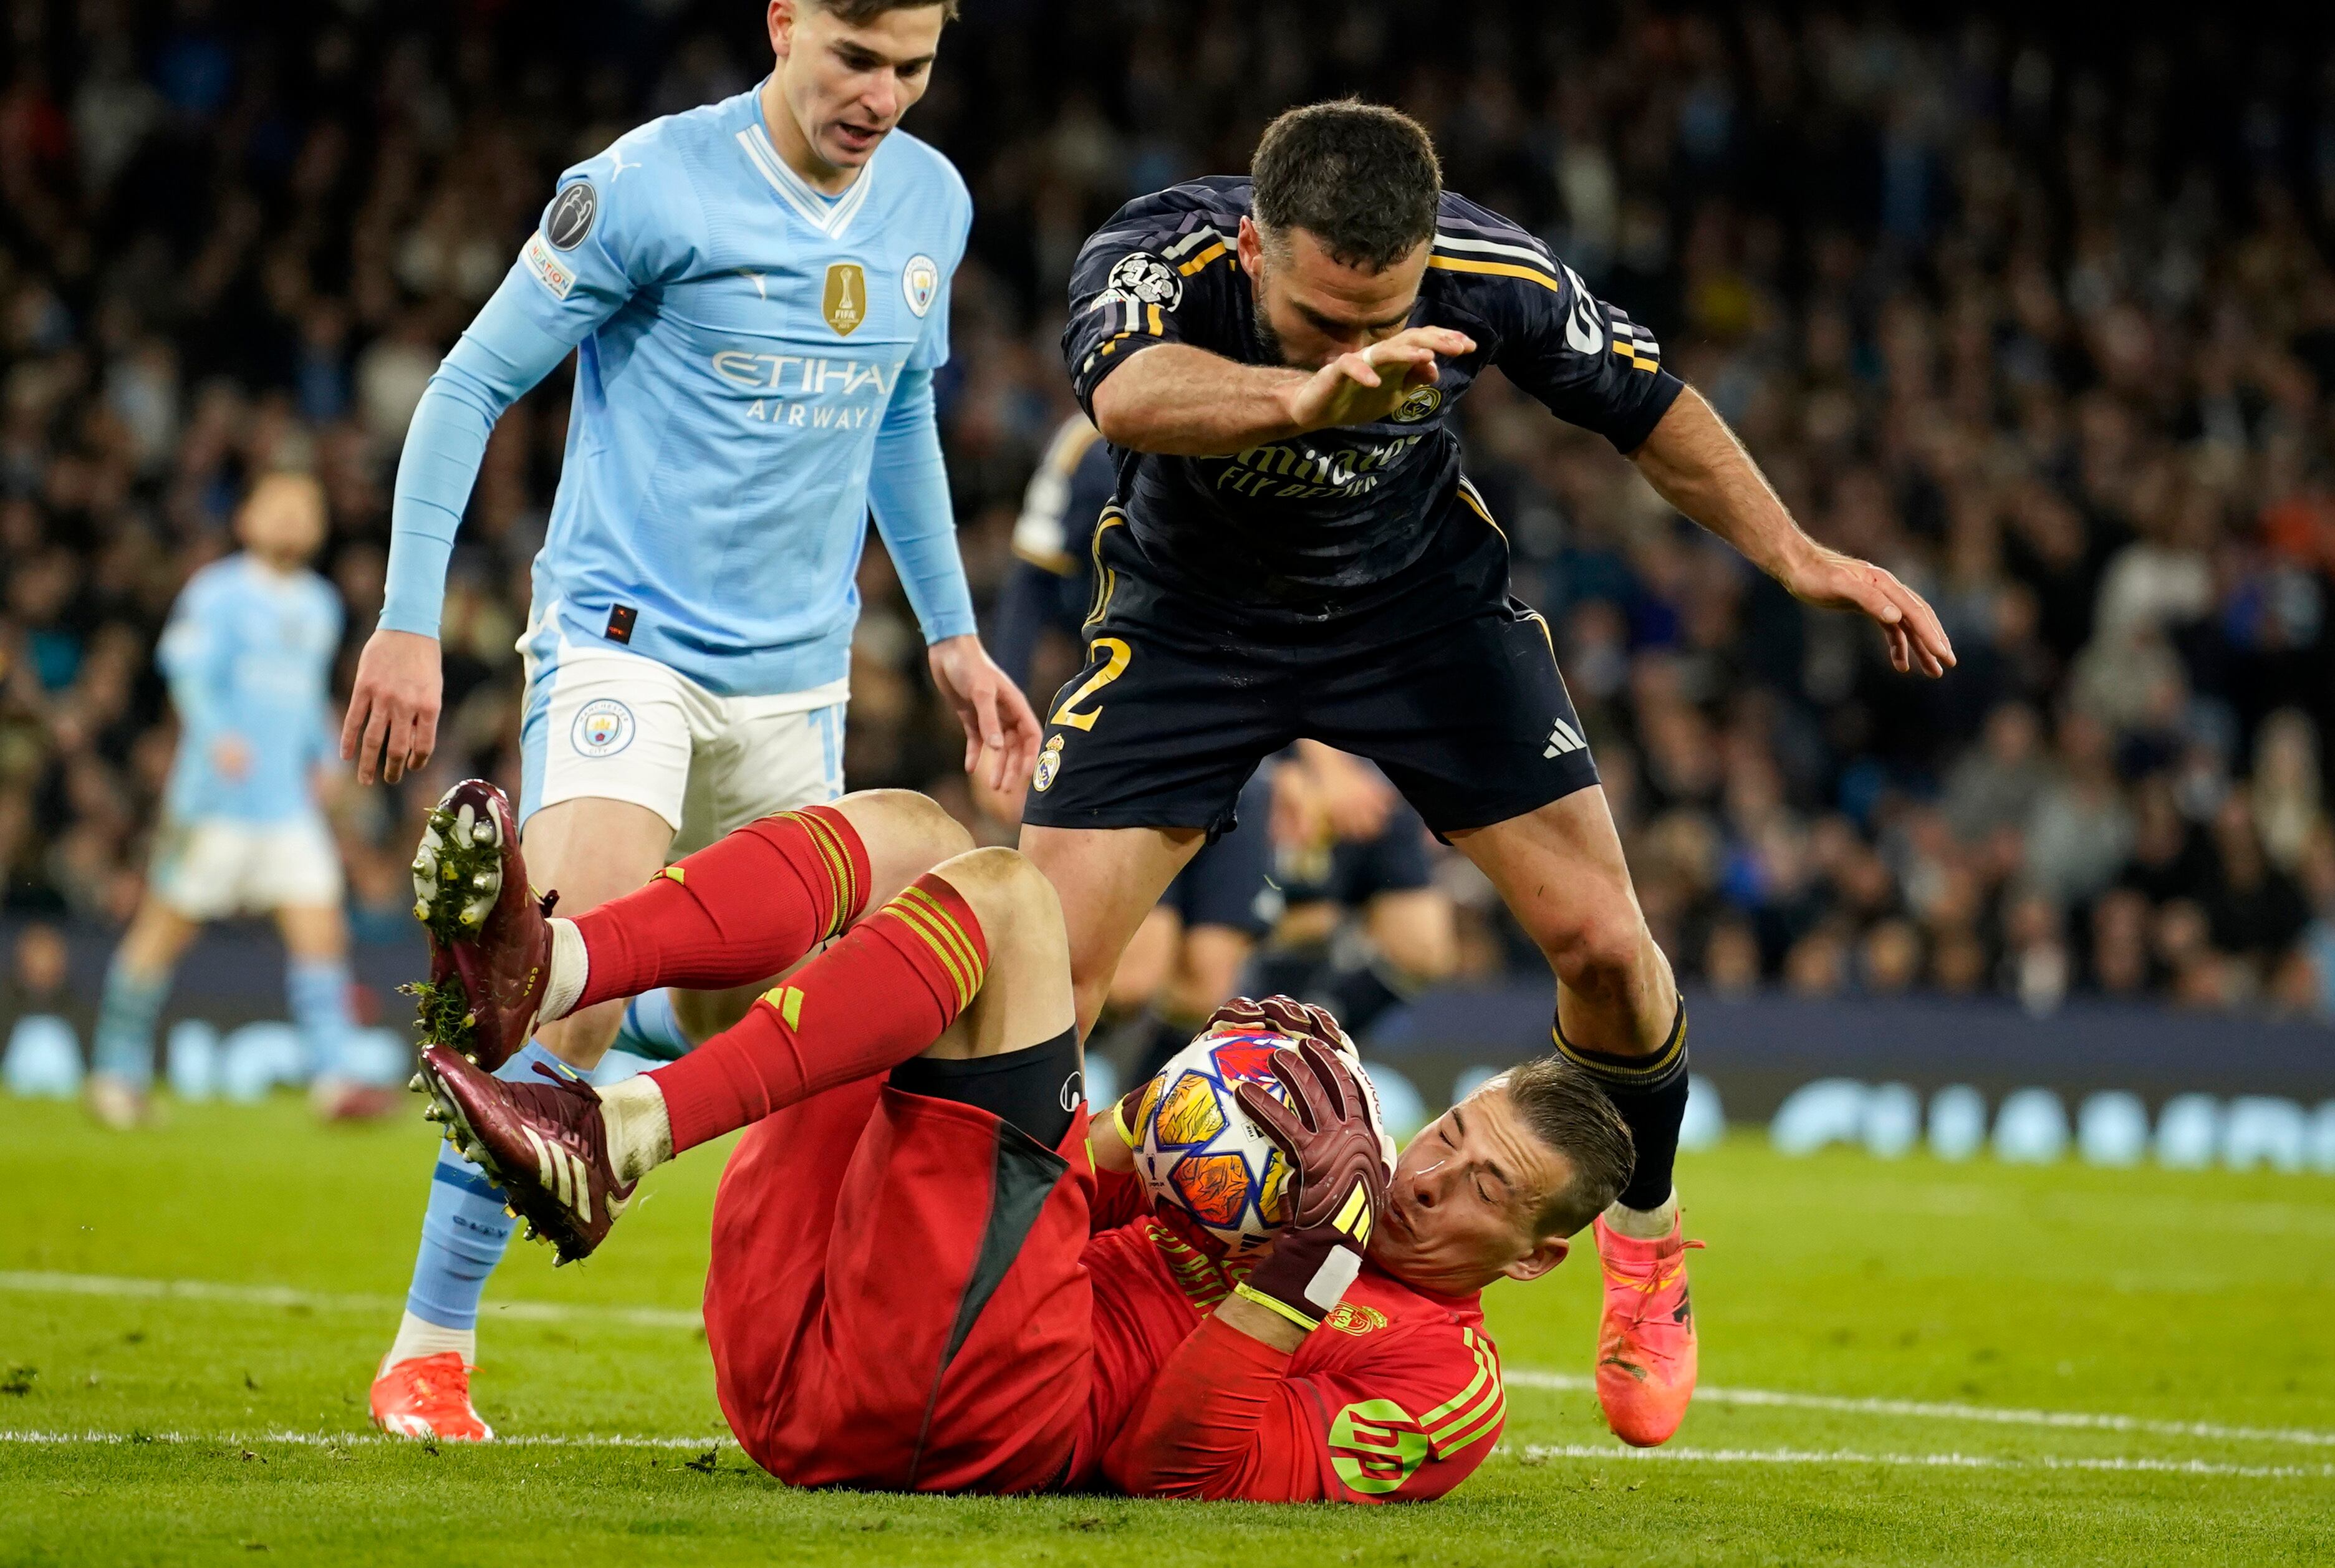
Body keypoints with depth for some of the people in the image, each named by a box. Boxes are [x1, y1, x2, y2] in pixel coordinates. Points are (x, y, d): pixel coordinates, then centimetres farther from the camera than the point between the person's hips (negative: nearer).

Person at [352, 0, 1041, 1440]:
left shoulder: (931, 205, 7)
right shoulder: (649, 187, -12)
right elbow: (471, 388, -6)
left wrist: (952, 631, 21)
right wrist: (409, 624, -10)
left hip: (798, 678, 6)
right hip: (625, 643, -6)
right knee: (577, 985, -21)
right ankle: (431, 1346, -15)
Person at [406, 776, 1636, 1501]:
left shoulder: (1444, 1385, 7)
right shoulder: (1320, 1197, 31)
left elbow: (1206, 1470, -10)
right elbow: (1063, 1180, 28)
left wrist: (1321, 1250, -17)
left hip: (943, 1412, -8)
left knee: (998, 893, -18)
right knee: (905, 830, 5)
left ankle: (615, 1145, -31)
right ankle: (534, 976, -19)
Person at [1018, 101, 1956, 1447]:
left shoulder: (1493, 277, -27)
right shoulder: (1157, 257, -34)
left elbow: (1643, 401, -6)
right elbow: (1129, 393, -59)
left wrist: (1796, 557, -5)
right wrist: (1304, 394, -77)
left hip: (1424, 602, 1)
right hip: (1192, 618, -1)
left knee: (1605, 944, -5)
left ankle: (1645, 1237, 23)